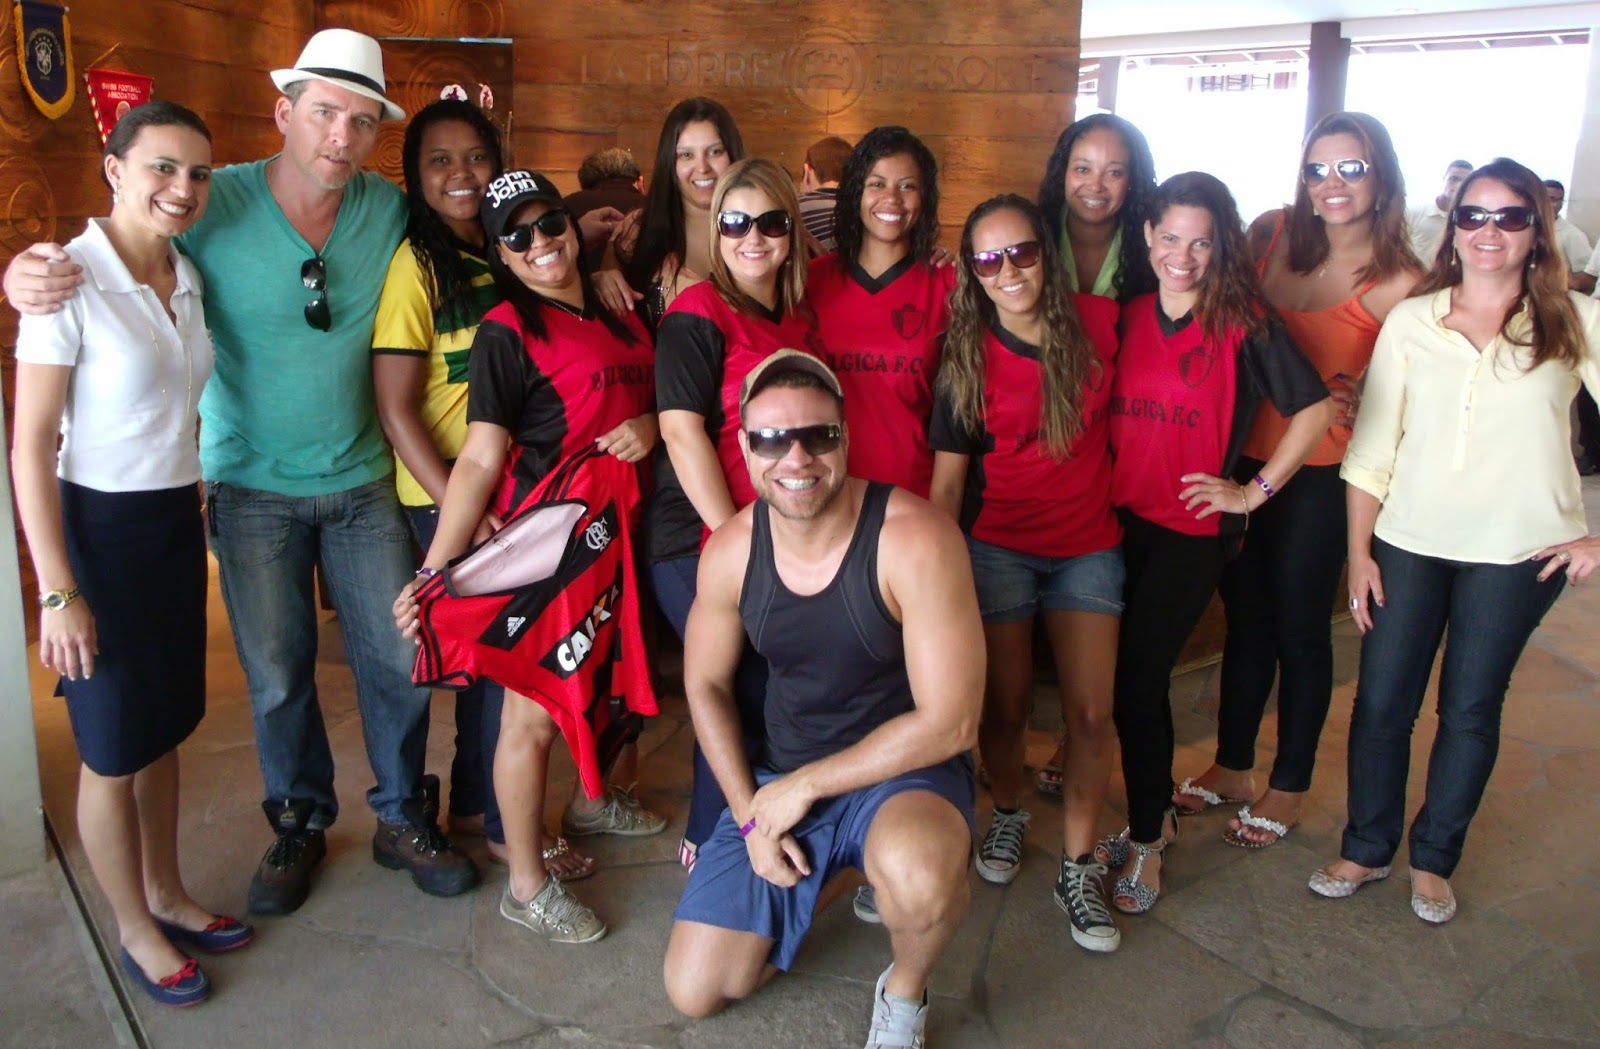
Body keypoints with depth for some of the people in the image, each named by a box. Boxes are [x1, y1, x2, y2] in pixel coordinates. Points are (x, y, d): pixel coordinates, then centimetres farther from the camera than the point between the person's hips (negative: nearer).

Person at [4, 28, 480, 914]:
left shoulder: (390, 212, -4)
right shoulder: (214, 204, -11)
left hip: (362, 482, 2)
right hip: (253, 487, -1)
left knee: (398, 658, 7)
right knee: (277, 675, 10)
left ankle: (403, 820, 29)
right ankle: (299, 824, 34)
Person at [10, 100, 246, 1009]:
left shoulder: (190, 278, 4)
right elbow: (31, 445, -16)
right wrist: (58, 592, -18)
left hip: (177, 522, 6)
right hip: (100, 527, -6)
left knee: (166, 727, 18)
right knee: (115, 748, 8)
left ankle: (167, 895, 36)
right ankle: (137, 932, 26)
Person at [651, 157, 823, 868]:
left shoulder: (799, 318, 12)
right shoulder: (698, 315, -8)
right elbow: (682, 431, -15)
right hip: (701, 541, -6)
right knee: (752, 695, -5)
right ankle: (708, 843, 18)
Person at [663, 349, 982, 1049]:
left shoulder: (915, 539, -24)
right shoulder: (730, 551, -9)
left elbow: (950, 723, -22)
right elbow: (706, 684, 7)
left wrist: (807, 785, -16)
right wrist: (751, 814, -4)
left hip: (904, 769, -4)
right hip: (779, 780, 4)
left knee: (919, 877, -39)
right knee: (694, 992, 2)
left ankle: (905, 992, -1)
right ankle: (842, 867, 27)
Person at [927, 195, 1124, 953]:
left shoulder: (1099, 324, -4)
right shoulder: (967, 357, -5)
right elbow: (949, 475, -3)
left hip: (1088, 546, 1)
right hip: (997, 545, -1)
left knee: (1092, 714, -2)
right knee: (1005, 707, 7)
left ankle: (1078, 869, 14)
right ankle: (1008, 815, 36)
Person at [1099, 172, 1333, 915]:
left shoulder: (1242, 322, -8)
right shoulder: (1129, 316, 7)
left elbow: (1315, 408, -9)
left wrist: (1254, 491, -9)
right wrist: (1101, 486, 7)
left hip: (1192, 528, -5)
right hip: (1122, 519, 5)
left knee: (1139, 677, -5)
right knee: (1131, 675, 11)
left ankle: (1146, 843, 14)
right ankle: (1156, 811, 32)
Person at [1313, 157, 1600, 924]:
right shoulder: (1410, 321, 2)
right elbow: (1371, 444, 2)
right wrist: (1358, 553, 0)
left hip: (1518, 554, -1)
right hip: (1409, 543, 1)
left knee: (1470, 708, 11)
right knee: (1381, 702, 5)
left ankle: (1434, 859, 29)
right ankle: (1365, 849, 24)